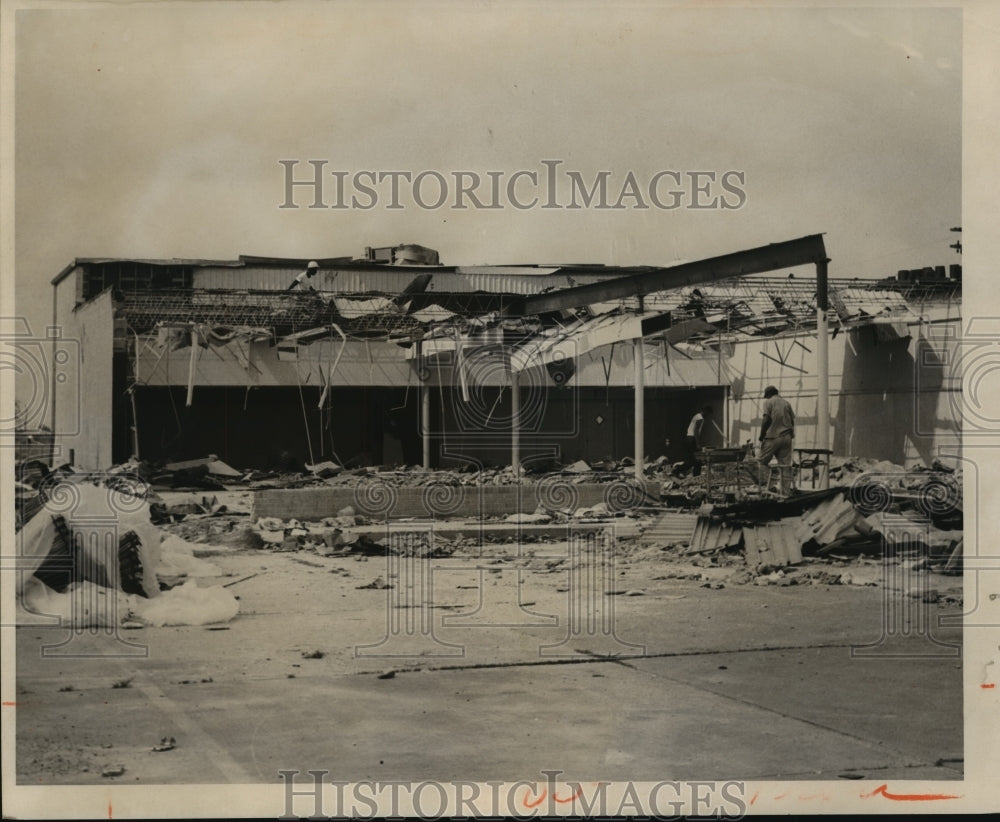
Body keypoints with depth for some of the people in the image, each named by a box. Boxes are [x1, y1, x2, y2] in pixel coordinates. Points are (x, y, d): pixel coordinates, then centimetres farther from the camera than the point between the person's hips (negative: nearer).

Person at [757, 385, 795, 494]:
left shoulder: (769, 402, 0)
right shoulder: (786, 403, 15)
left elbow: (766, 420, -10)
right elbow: (792, 421, 12)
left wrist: (761, 436, -4)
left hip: (773, 437, -5)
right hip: (786, 437, 5)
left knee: (763, 461, 6)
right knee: (785, 464, 4)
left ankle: (763, 483, -8)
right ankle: (785, 492, 4)